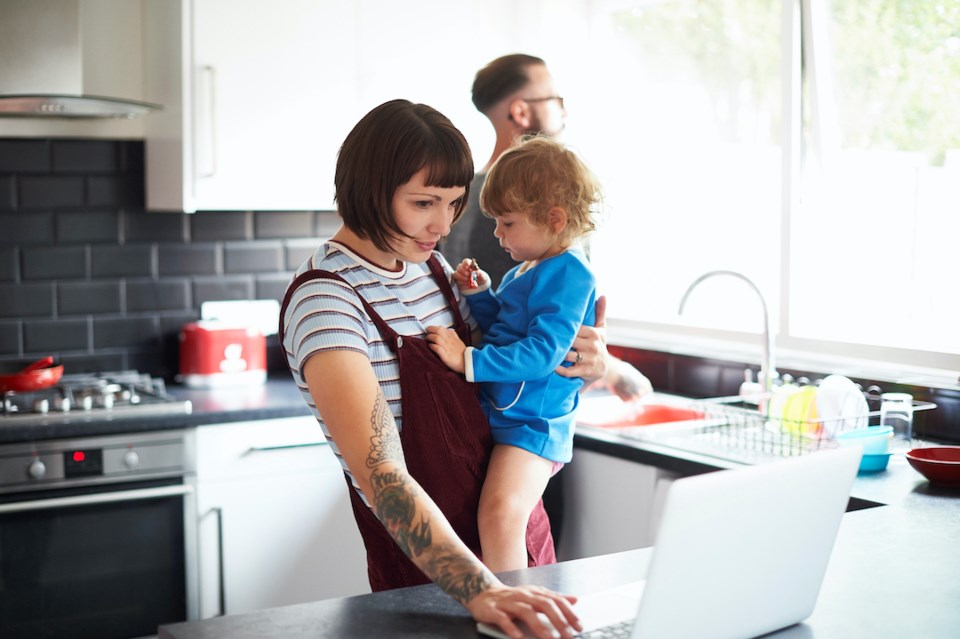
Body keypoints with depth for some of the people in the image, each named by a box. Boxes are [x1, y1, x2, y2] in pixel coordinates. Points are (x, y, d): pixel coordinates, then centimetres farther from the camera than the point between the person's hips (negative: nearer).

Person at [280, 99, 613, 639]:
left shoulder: (431, 266, 2)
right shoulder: (325, 299, -21)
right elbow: (379, 471, -30)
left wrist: (587, 361, -4)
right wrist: (480, 589, -40)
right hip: (429, 578, -7)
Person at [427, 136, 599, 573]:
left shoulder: (569, 275, -17)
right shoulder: (528, 270, 12)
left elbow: (542, 353, -25)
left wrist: (469, 361, -26)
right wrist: (480, 295, 7)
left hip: (531, 422, -11)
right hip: (495, 413, 11)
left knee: (500, 512, -29)